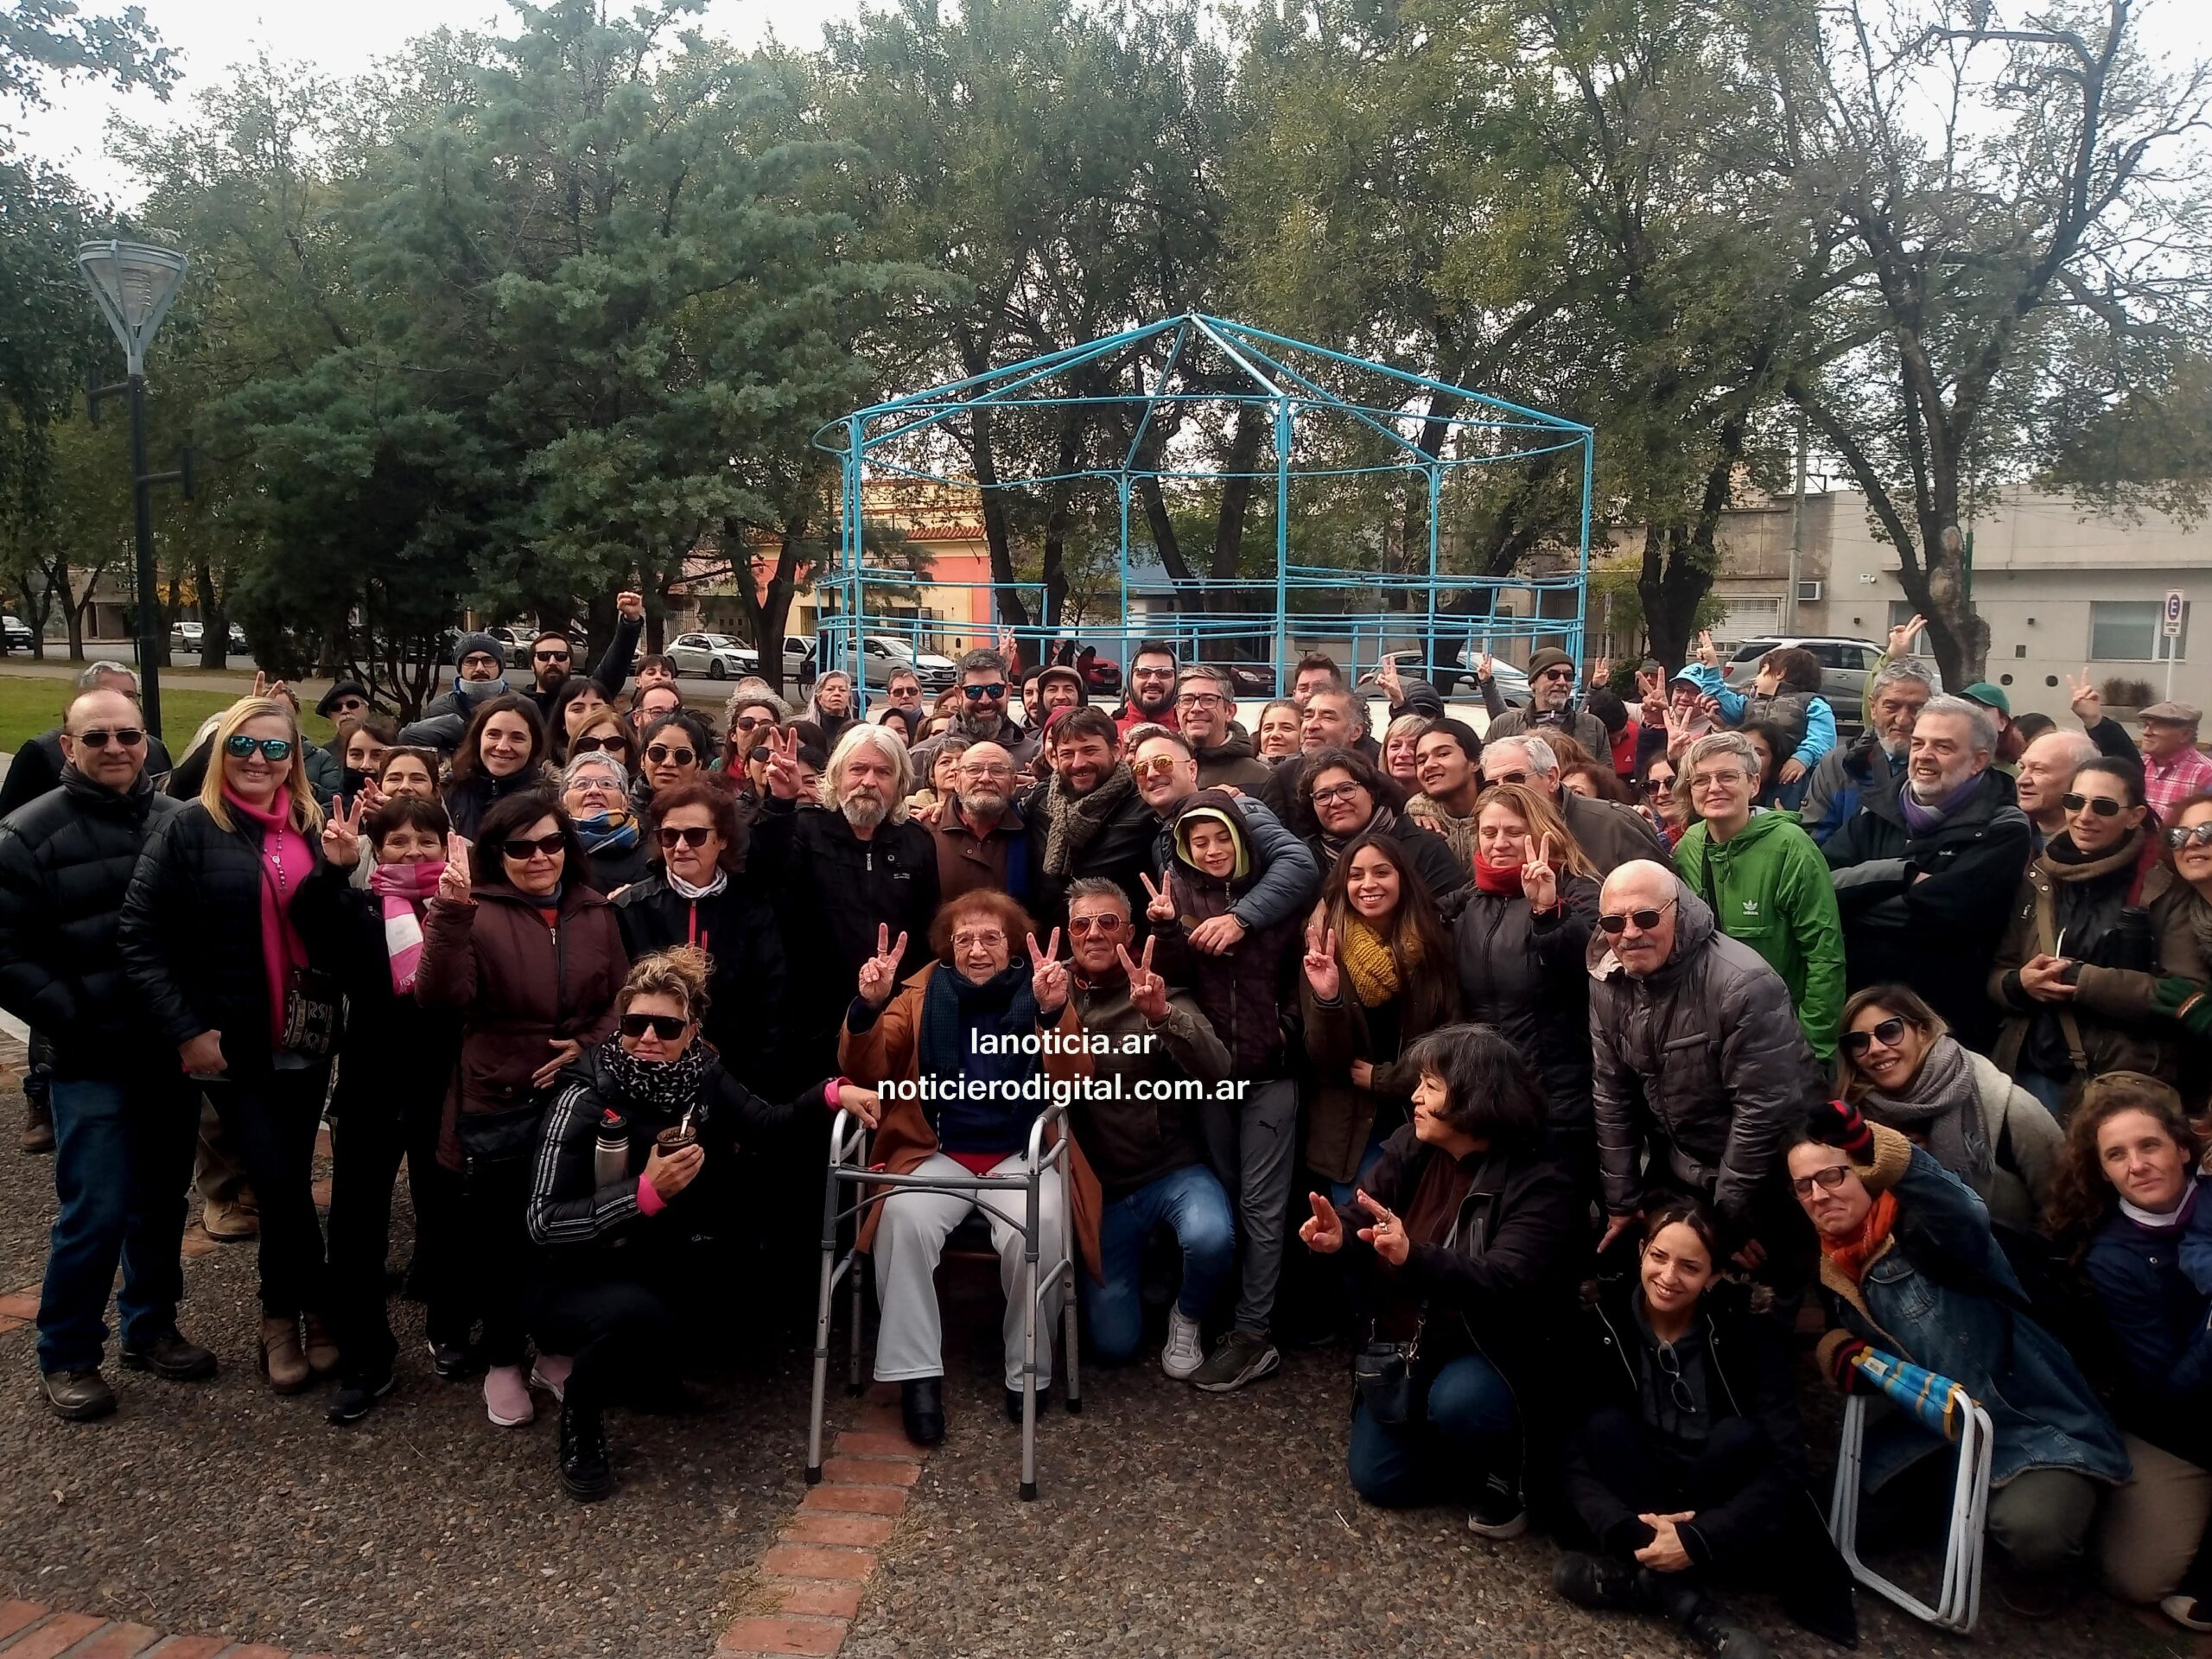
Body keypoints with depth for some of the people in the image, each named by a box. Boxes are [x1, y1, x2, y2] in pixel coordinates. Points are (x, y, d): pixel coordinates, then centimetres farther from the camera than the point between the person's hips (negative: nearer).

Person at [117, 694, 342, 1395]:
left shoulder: (312, 828, 7)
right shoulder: (188, 828, -7)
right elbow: (138, 937, -11)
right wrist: (185, 1030, -14)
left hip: (305, 1039, 4)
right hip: (233, 1043, -4)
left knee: (287, 1181, 11)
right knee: (281, 1182, -4)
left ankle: (281, 1317, 27)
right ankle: (304, 1311, 18)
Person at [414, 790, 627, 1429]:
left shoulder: (596, 914, 6)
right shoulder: (477, 914, -6)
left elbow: (623, 1000, 8)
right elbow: (441, 997, -20)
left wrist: (588, 1047, -9)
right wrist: (448, 913, -31)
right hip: (498, 1108, -3)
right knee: (499, 1239, 8)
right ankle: (501, 1362, 26)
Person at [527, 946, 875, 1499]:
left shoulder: (703, 1077, -5)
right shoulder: (585, 1097, -19)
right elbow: (543, 1222, -23)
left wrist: (832, 1093, -17)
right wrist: (646, 1193, -33)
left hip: (664, 1270, 6)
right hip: (578, 1281, -5)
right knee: (638, 1312, -37)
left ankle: (642, 1371, 11)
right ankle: (580, 1413, -2)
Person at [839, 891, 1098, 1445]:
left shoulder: (1037, 992, 2)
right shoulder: (923, 993, 6)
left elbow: (1074, 1080, -12)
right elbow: (864, 1072, -1)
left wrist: (1054, 1011, -31)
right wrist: (867, 1007, -21)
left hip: (1021, 1156, -1)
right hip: (939, 1154, 1)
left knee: (1040, 1227, -30)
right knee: (903, 1217, -29)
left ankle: (1029, 1374, -9)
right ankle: (918, 1375, -18)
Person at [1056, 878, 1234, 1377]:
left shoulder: (1161, 996, -8)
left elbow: (1217, 1072, -24)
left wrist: (1161, 1014, -40)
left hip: (1173, 1171, -2)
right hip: (1101, 1186, 2)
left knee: (1210, 1239, -34)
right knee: (1114, 1344, 1)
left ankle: (1186, 1314, 1)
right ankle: (1145, 1264, 33)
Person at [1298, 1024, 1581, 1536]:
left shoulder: (1539, 1186, -23)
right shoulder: (1410, 1149, -5)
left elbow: (1505, 1284, -35)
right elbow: (1365, 1216, -2)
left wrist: (1414, 1257, -50)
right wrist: (1341, 1232, -28)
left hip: (1490, 1356, -6)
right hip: (1407, 1346, 6)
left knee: (1458, 1400, -36)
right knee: (1377, 1479, 0)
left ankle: (1502, 1470, -3)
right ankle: (1459, 1444, 27)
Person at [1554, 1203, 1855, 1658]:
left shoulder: (1748, 1332, -12)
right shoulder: (1600, 1323, -11)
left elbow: (1786, 1462, -20)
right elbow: (1572, 1453, -15)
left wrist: (1697, 1540, -31)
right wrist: (1628, 1532, -33)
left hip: (1713, 1517, -1)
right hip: (1637, 1514, 1)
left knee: (1739, 1436, -28)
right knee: (1606, 1426, -25)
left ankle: (1643, 1579, -22)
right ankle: (1685, 1598, -31)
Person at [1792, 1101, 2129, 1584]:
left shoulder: (1922, 1228, -17)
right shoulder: (1834, 1268, 5)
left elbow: (1964, 1220, -43)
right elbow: (1840, 1329, 24)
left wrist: (1871, 1143, -61)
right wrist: (1839, 1352, -5)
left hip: (2034, 1426, -8)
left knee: (2034, 1532, -32)